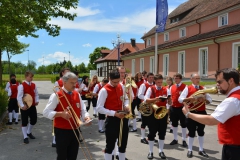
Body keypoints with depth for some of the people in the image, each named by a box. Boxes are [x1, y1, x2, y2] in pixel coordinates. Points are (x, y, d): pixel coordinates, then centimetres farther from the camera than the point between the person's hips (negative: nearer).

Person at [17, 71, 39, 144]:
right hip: (25, 107, -6)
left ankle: (29, 132, 37)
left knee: (34, 120, 12)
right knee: (24, 122, 4)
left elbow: (36, 94, 15)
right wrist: (22, 106, -24)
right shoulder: (22, 85, -14)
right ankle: (25, 137, 17)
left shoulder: (33, 85, 5)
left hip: (32, 106, 6)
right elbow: (19, 97, -18)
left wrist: (37, 101, -1)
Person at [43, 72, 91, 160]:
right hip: (62, 131, -5)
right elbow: (46, 112, -15)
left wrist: (86, 117, -13)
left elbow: (82, 110, 8)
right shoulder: (57, 95, -13)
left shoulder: (77, 94, 6)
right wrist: (61, 114, -29)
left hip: (75, 130, 5)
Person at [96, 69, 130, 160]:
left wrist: (126, 106, -3)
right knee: (110, 145, 5)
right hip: (112, 120, -6)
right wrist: (114, 113, -24)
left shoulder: (121, 87, 4)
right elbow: (99, 108, -19)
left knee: (123, 143, 18)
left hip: (123, 118, 6)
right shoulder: (104, 90, -16)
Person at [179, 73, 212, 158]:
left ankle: (201, 150, 26)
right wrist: (189, 98, -25)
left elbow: (210, 100, 7)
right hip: (191, 112, -3)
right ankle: (190, 150, 18)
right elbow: (180, 99, -10)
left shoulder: (203, 88, 8)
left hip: (202, 112, 3)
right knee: (191, 132, 4)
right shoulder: (188, 88, -3)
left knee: (201, 131, 12)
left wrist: (204, 99, -14)